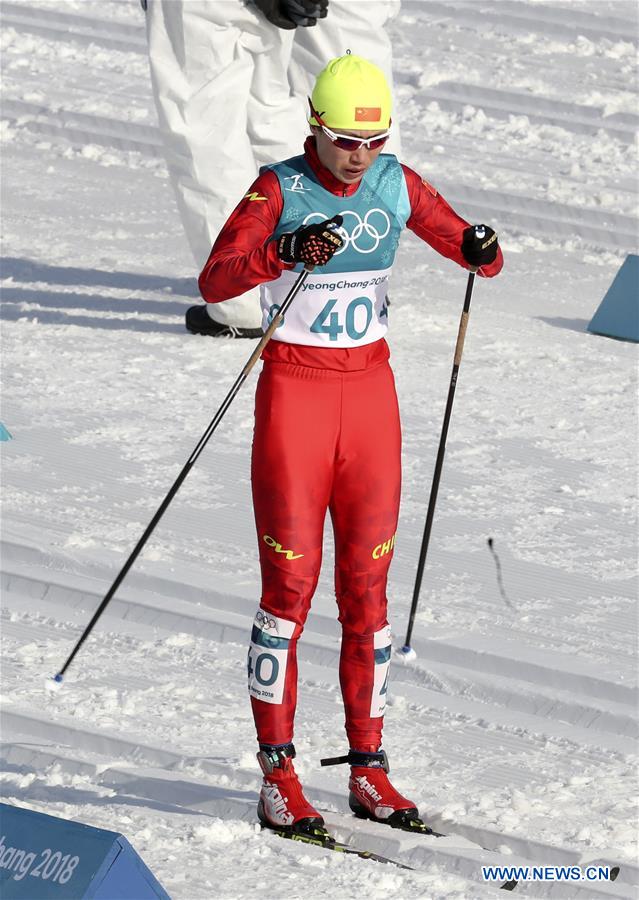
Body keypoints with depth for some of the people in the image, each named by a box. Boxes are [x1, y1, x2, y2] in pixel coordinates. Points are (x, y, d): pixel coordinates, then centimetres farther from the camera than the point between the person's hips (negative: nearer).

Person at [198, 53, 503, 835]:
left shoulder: (396, 186, 3)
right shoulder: (280, 190, -10)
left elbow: (474, 253, 7)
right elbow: (215, 281, -21)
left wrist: (481, 252, -17)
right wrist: (287, 253, -39)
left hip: (370, 392, 4)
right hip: (294, 394, -4)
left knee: (367, 588, 4)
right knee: (290, 586, -6)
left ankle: (369, 771, 10)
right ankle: (278, 775, -1)